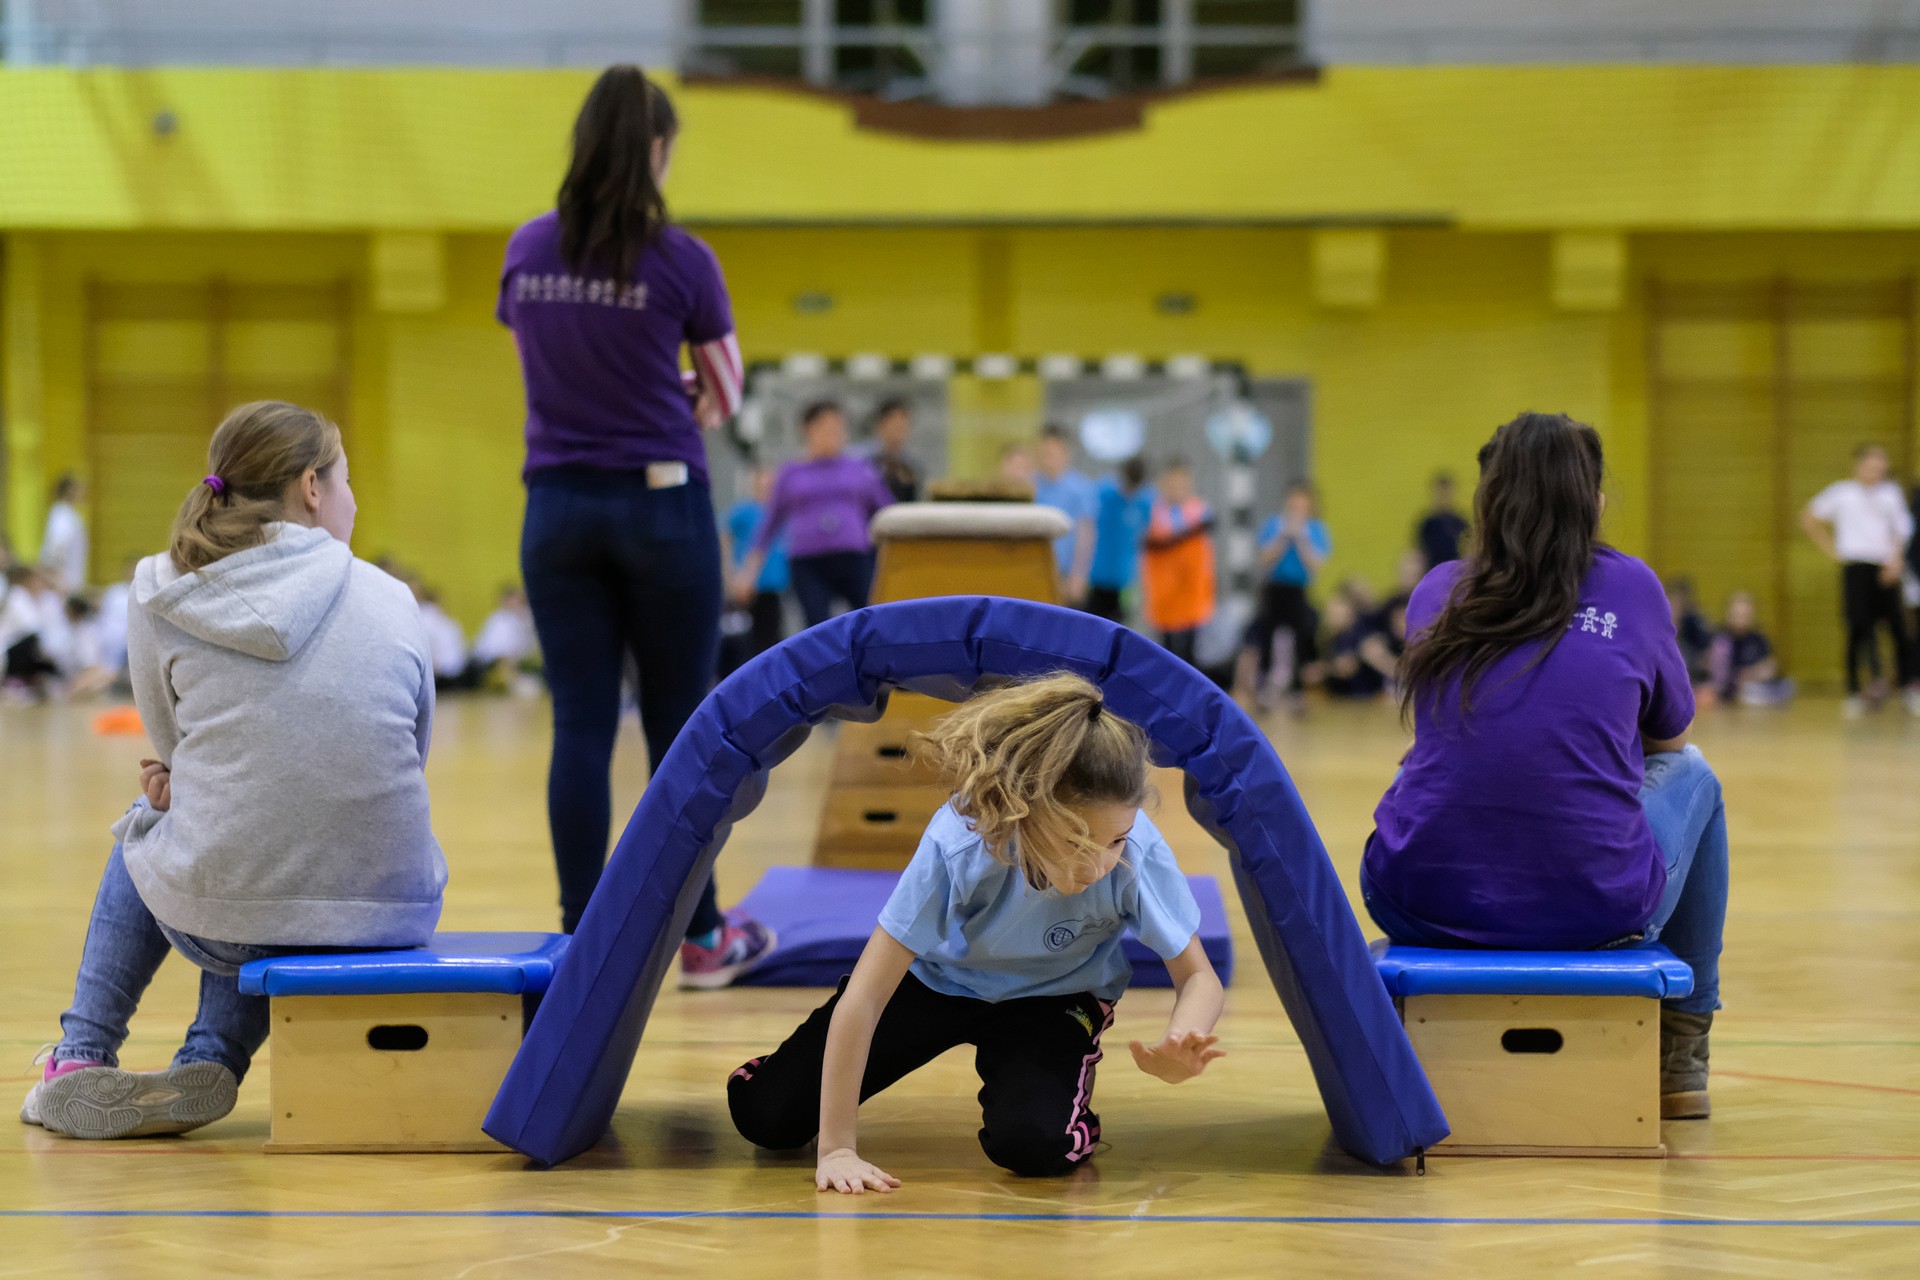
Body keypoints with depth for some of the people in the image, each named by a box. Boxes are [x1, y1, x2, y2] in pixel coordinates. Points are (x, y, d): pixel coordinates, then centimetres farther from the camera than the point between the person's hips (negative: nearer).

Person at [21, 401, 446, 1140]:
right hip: (388, 914, 1)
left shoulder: (160, 604, -1)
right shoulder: (390, 602, 2)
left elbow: (171, 747, 7)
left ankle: (83, 1058, 34)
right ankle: (212, 1061, 18)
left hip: (223, 926, -1)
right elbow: (410, 755, 10)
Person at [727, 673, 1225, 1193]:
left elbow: (1199, 978, -22)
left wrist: (1179, 1045, -46)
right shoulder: (957, 843, -39)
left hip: (1052, 996, 0)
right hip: (938, 975, 0)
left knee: (1031, 1140, -29)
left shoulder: (1138, 851, -36)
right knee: (767, 1115, -5)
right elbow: (860, 1000, -35)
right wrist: (836, 1149, -36)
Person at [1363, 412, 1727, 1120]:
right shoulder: (1629, 588, 1)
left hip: (1420, 904, 3)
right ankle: (1681, 1054, 36)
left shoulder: (1437, 592, 8)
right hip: (1594, 912, -3)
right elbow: (1670, 728, 19)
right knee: (1689, 773, 30)